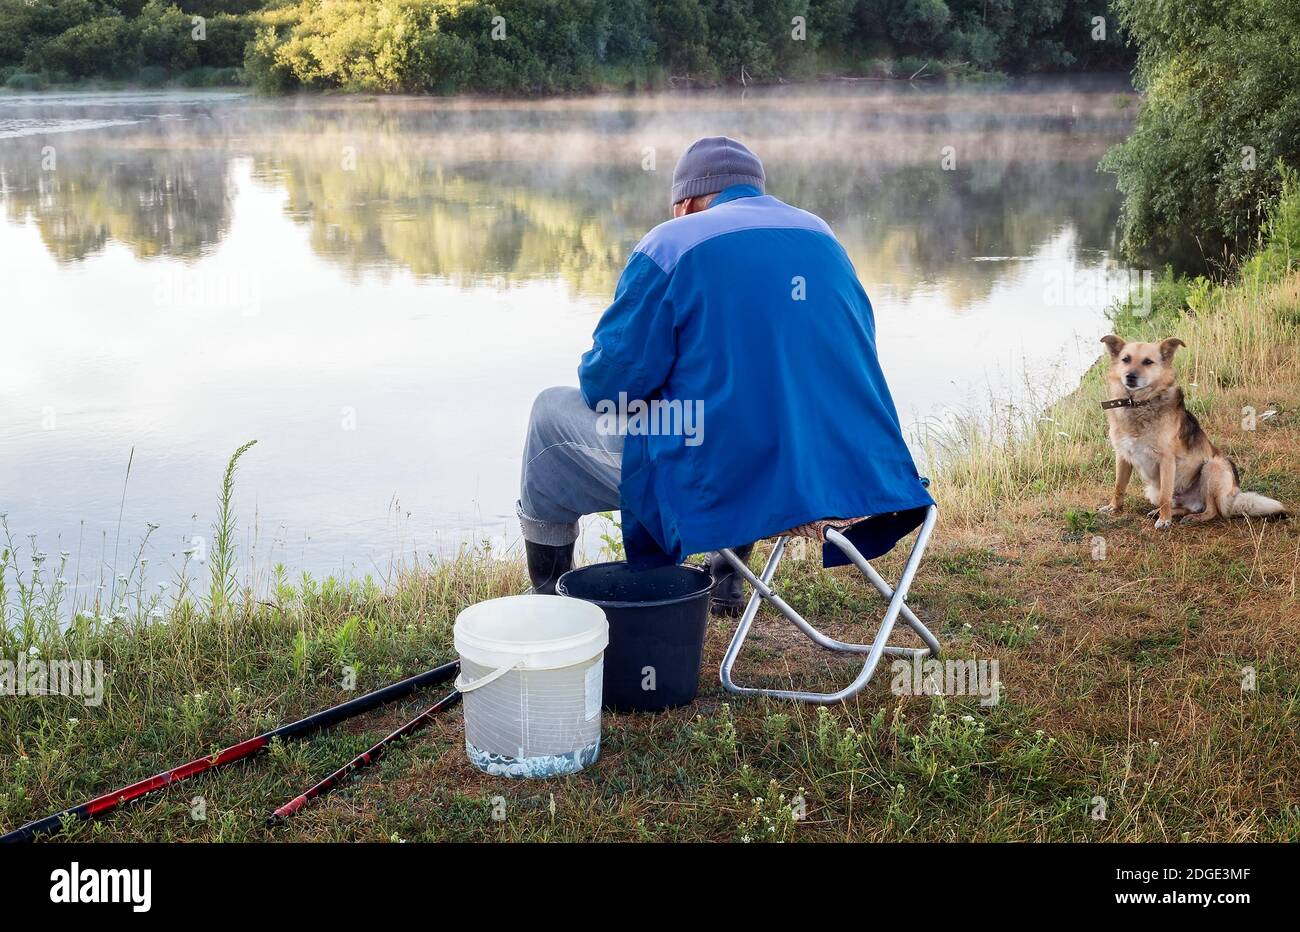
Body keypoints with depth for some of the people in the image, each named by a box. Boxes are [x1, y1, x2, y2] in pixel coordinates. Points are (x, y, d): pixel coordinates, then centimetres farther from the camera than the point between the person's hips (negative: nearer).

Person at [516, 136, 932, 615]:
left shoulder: (672, 243, -7)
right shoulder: (824, 236, 12)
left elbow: (609, 380, -9)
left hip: (720, 487, -6)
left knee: (552, 413, 17)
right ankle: (727, 575, 41)